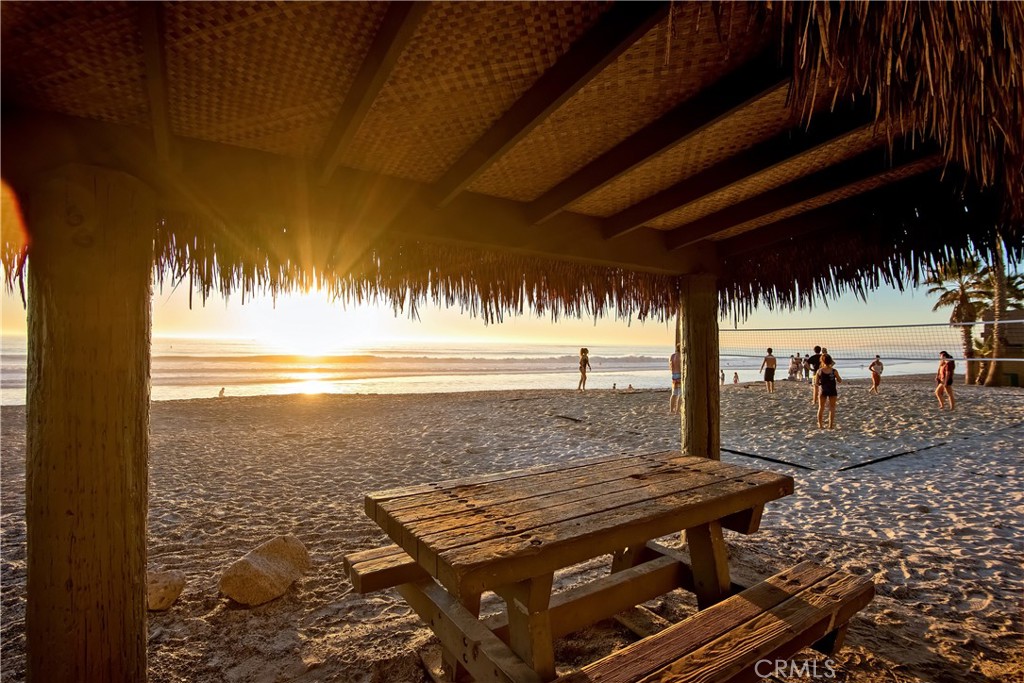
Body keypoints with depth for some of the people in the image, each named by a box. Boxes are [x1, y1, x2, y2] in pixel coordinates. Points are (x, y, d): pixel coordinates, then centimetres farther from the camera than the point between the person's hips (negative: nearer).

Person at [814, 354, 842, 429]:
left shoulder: (819, 371, -9)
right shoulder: (834, 371, -10)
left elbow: (816, 383, -6)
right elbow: (840, 381, 1)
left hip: (822, 391, 0)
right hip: (832, 391, 0)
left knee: (821, 408, 12)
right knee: (832, 408, 11)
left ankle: (820, 424, 14)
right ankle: (831, 425, 9)